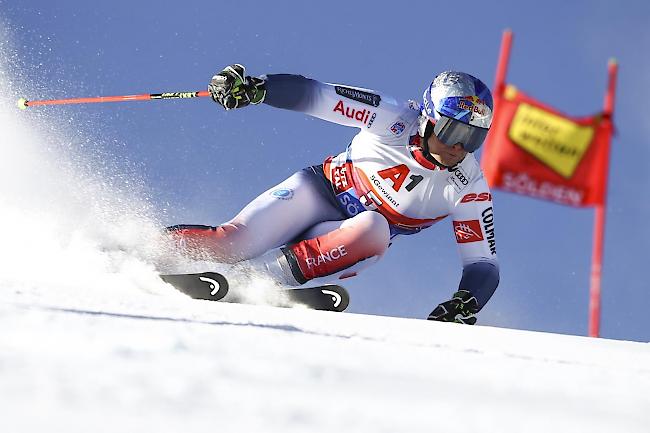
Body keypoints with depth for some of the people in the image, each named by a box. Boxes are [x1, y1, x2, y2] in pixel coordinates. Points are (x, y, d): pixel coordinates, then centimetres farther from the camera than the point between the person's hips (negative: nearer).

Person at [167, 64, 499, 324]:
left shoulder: (470, 189, -16)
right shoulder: (396, 120, -20)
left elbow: (484, 264, -11)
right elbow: (311, 95, -21)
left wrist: (465, 303, -33)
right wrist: (255, 88, -38)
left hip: (356, 238, 1)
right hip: (320, 191, -1)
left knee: (375, 230, -36)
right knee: (235, 240, -25)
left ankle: (259, 274, -35)